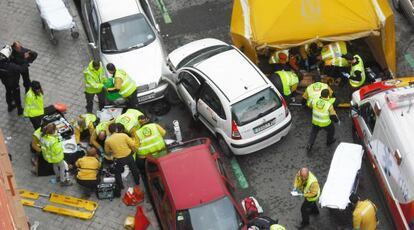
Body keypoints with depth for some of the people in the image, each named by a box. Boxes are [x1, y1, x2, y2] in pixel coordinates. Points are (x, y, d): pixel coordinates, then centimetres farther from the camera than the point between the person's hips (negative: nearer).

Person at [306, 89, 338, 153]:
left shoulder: (315, 101, -20)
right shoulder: (329, 105, -29)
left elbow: (311, 106, 4)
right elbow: (333, 116, -20)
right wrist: (337, 120, 2)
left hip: (315, 121, 2)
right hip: (325, 123, -2)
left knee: (313, 133, 28)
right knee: (331, 130, 31)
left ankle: (309, 146, 21)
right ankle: (329, 141, 53)